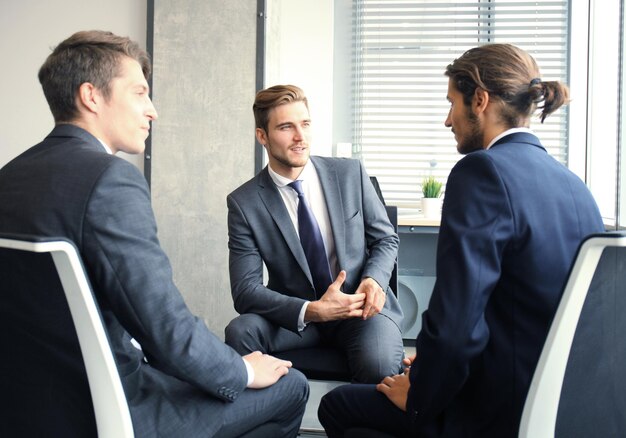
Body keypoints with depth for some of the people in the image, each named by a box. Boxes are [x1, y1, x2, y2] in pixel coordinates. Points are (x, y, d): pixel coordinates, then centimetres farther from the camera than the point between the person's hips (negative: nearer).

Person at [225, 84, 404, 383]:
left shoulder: (350, 174, -2)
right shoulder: (244, 203, -7)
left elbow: (386, 238, 8)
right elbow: (245, 290, -12)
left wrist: (374, 279, -15)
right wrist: (312, 311, -26)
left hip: (361, 305, 0)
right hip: (296, 314, 0)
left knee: (379, 365, -31)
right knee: (240, 332, -29)